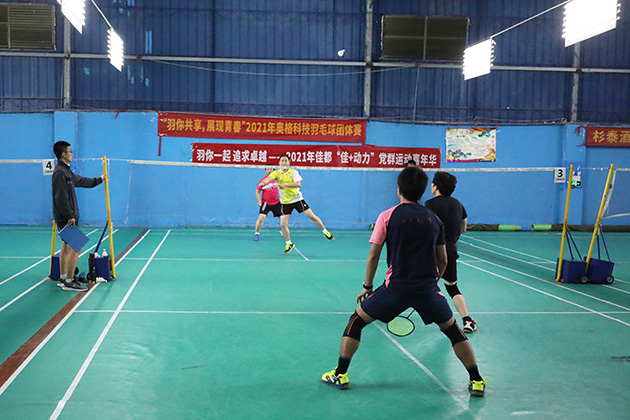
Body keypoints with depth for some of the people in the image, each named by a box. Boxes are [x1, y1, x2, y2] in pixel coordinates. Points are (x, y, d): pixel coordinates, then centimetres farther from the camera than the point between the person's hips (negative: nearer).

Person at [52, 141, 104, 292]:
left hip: (67, 217, 11)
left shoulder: (66, 171, 15)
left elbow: (81, 181, 31)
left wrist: (99, 179, 43)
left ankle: (63, 278, 23)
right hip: (66, 218, -11)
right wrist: (70, 216, -23)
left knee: (67, 247, 15)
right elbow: (61, 198, -22)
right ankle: (69, 282, -5)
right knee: (75, 248, -9)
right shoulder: (60, 172, -17)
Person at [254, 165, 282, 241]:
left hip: (276, 203, 3)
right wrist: (259, 200, -17)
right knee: (261, 217, -18)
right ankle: (256, 233, -1)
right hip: (265, 203, -3)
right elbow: (257, 191, -3)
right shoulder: (262, 181, -7)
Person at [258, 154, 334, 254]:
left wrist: (286, 184, -31)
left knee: (312, 216, -6)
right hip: (285, 202, 1)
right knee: (283, 224, -7)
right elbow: (268, 178, -21)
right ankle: (289, 243, 13)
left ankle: (325, 231, 14)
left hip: (297, 199, -1)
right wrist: (262, 182, -44)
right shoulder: (276, 173, -2)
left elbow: (298, 184, -19)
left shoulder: (293, 172, -5)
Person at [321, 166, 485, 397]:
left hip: (396, 286, -2)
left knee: (356, 320, 14)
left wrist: (367, 286, 9)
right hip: (428, 288, 3)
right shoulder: (434, 219, 9)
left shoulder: (387, 216, 0)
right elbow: (443, 261, 12)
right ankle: (476, 381, 20)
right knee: (452, 330, 21)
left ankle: (340, 374, 15)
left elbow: (373, 255, -1)